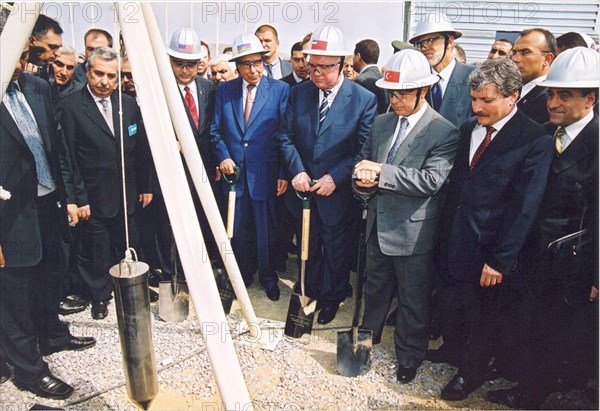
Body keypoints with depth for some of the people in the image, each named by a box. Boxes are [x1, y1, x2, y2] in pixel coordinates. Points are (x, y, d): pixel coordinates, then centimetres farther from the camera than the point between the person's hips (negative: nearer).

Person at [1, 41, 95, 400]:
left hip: (49, 202, 7)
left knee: (50, 276, 22)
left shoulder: (38, 88, 4)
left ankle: (53, 336, 45)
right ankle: (29, 369, 25)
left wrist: (68, 196, 9)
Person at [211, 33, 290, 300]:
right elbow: (216, 130, 9)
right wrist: (223, 156, -8)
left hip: (265, 174, -3)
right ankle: (244, 274, 37)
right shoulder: (225, 90, 5)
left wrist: (284, 173, -11)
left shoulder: (280, 90, -4)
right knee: (239, 230, 15)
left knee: (266, 231, 9)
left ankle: (268, 278, 31)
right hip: (234, 171, 3)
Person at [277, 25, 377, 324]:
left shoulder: (364, 99, -12)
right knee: (307, 248, 21)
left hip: (337, 192, -3)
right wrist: (297, 170, -14)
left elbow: (364, 150, -12)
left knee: (336, 251, 16)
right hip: (303, 188, 4)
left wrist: (335, 177, -20)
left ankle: (332, 297, 39)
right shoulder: (298, 93, -1)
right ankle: (310, 292, 43)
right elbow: (285, 136, 1)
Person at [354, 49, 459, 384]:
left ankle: (409, 356, 34)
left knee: (413, 300, 12)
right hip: (379, 224, 6)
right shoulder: (381, 123, 5)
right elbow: (365, 159, 10)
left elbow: (431, 180, -25)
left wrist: (380, 172, -27)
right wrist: (365, 176, -14)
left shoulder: (444, 132, -15)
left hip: (414, 232, -6)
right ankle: (369, 334, 48)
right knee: (376, 287, 26)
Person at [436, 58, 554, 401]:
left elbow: (524, 208, -16)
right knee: (452, 304, 20)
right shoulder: (469, 129, 4)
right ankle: (452, 349, 48)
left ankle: (471, 373, 39)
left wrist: (500, 260, -16)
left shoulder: (536, 140, -15)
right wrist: (445, 230, 5)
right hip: (455, 240, 5)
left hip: (489, 247, -5)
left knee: (481, 315, 15)